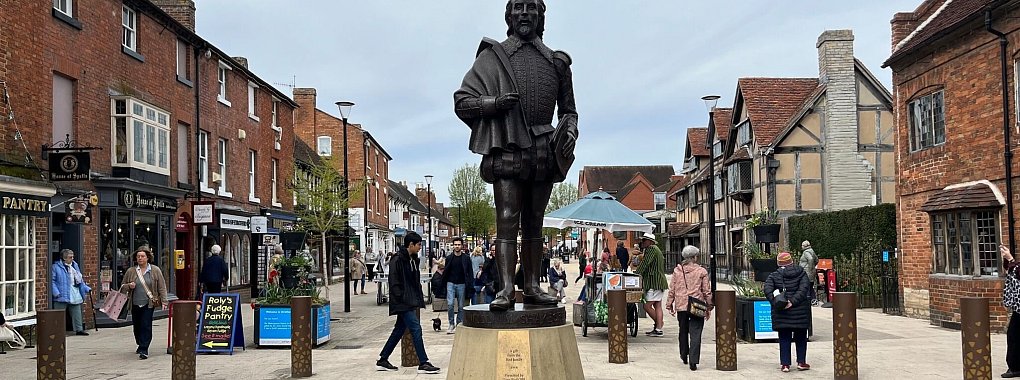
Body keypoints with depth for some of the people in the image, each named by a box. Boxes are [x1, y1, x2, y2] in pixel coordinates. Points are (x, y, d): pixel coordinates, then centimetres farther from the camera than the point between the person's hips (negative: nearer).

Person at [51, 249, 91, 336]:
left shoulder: (75, 266, 15)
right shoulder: (56, 267, -5)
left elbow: (80, 280, 21)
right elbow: (52, 281, -9)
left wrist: (86, 288, 12)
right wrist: (56, 292, -18)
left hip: (75, 296, 6)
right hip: (62, 296, -6)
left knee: (77, 313, 10)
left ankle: (79, 329, 17)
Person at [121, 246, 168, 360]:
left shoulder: (155, 270, 2)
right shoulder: (130, 271, 7)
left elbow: (162, 287, 3)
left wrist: (163, 301, -5)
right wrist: (129, 286, -6)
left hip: (149, 304, -3)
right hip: (135, 304, 3)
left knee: (146, 326, -11)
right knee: (137, 326, 12)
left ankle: (144, 350, -10)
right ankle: (140, 345, 34)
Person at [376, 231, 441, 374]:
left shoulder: (414, 259, 13)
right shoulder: (397, 260, -15)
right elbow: (394, 282, -17)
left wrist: (419, 298, 13)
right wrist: (401, 299, -19)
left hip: (411, 302, 10)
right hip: (403, 303, -10)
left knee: (399, 330, 14)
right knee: (416, 329, -10)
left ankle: (382, 360, 23)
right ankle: (423, 363, -6)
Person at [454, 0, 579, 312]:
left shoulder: (556, 62, 16)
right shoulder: (492, 57, 7)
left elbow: (568, 110, 23)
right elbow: (462, 102, 4)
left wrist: (570, 131, 2)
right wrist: (495, 102, -14)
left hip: (543, 153, 3)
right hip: (508, 151, -3)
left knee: (533, 222, 7)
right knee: (507, 220, -10)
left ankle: (533, 286, 10)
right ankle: (506, 289, -13)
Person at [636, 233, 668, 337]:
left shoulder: (652, 249, -10)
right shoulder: (654, 249, 22)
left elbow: (644, 263, -17)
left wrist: (636, 275, -17)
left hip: (655, 283, -11)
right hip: (658, 282, 11)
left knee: (647, 306, -7)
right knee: (657, 306, 7)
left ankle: (658, 323, 4)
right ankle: (658, 328, 7)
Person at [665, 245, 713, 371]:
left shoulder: (677, 271, 3)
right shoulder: (701, 271, -4)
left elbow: (672, 290, 6)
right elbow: (707, 291, -1)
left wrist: (669, 305, 14)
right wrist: (709, 307, 8)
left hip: (681, 306, 3)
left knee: (683, 332, 21)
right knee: (695, 334, -2)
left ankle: (684, 356, 34)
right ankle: (693, 361, -10)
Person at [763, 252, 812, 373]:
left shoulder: (774, 276, 2)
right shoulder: (801, 273, 3)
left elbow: (768, 290, -13)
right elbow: (804, 288, -11)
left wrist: (775, 302, -14)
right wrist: (793, 301, -16)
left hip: (781, 312, 0)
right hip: (800, 311, 0)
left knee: (784, 338, 6)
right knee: (801, 337, 14)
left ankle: (785, 364, 6)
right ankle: (801, 362, 18)